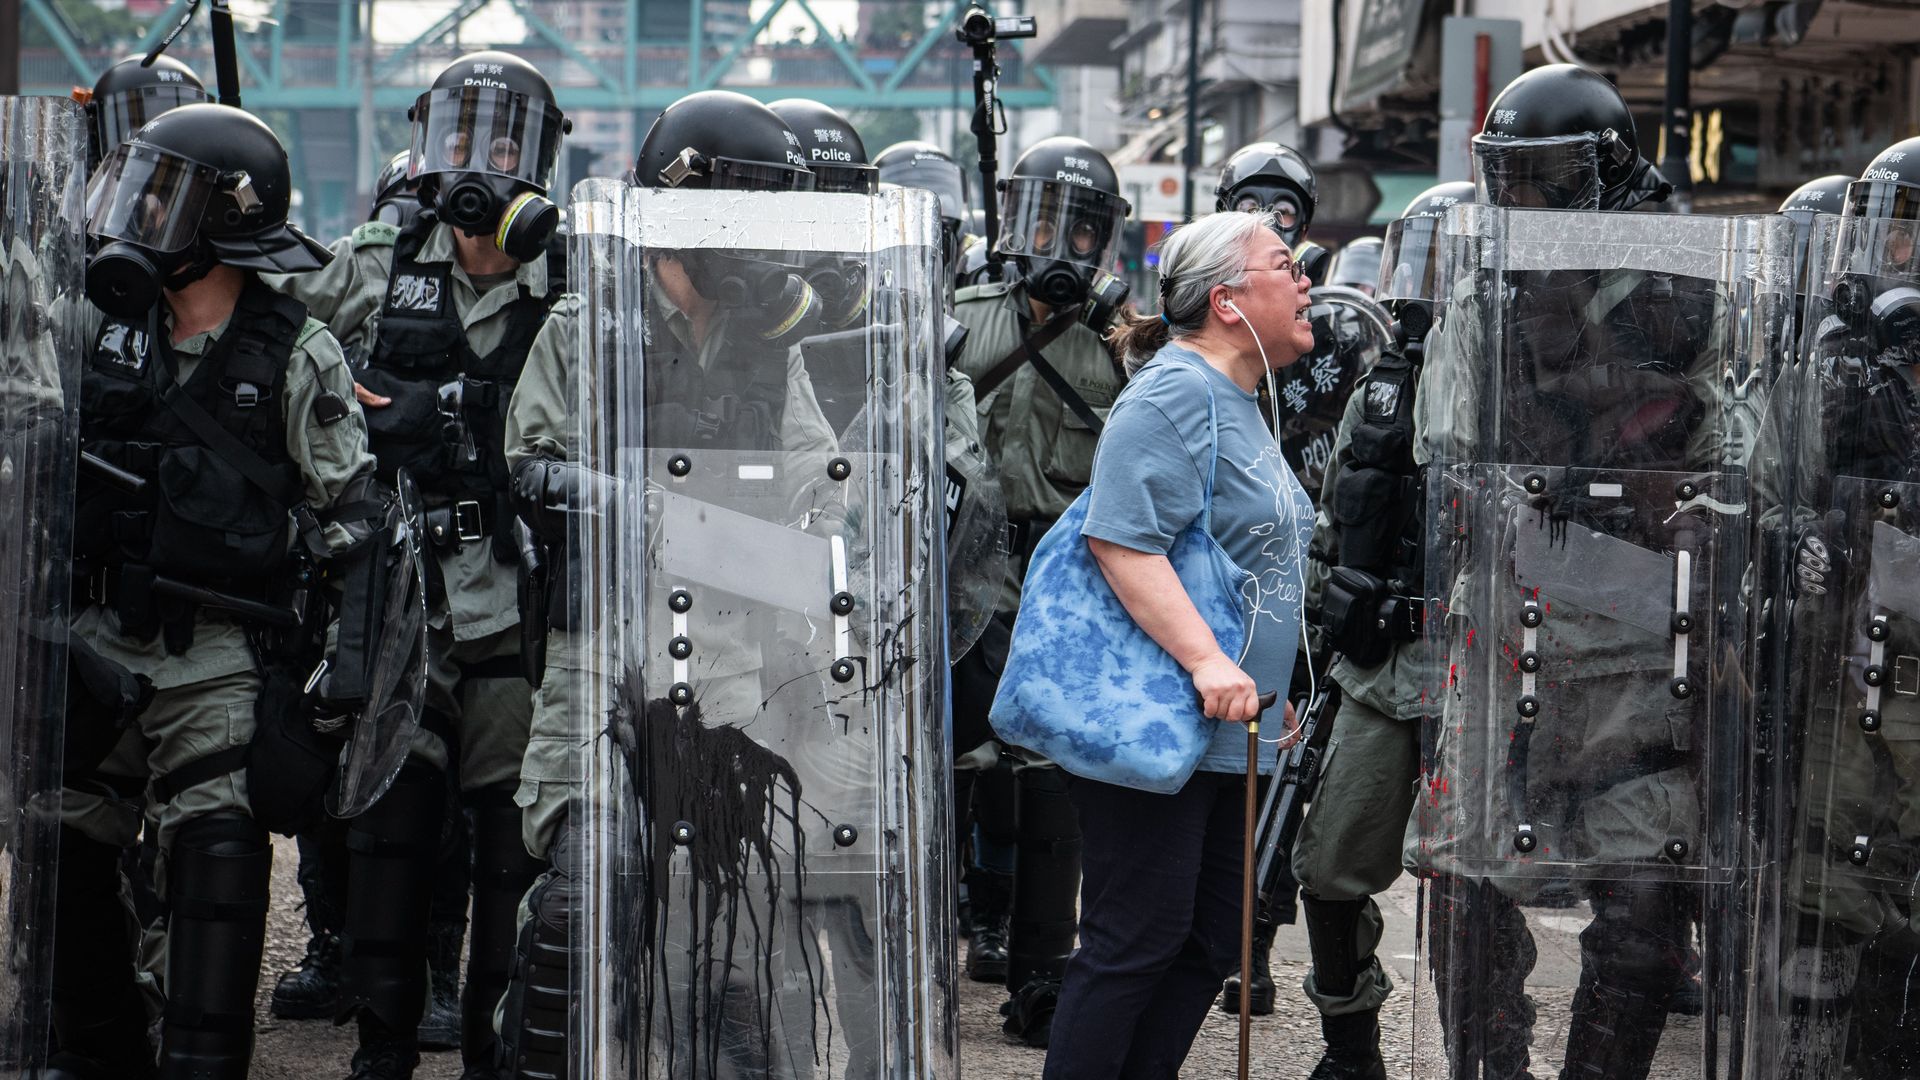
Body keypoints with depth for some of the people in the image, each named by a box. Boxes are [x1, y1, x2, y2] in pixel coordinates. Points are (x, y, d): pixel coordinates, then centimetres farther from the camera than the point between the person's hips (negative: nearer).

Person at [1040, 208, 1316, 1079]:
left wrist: (1265, 688, 26)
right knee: (1135, 939, -7)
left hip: (1217, 733, 10)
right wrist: (1205, 661, -30)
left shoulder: (1239, 404, 18)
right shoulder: (1174, 394, -14)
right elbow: (1122, 539, -25)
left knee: (1211, 941, 12)